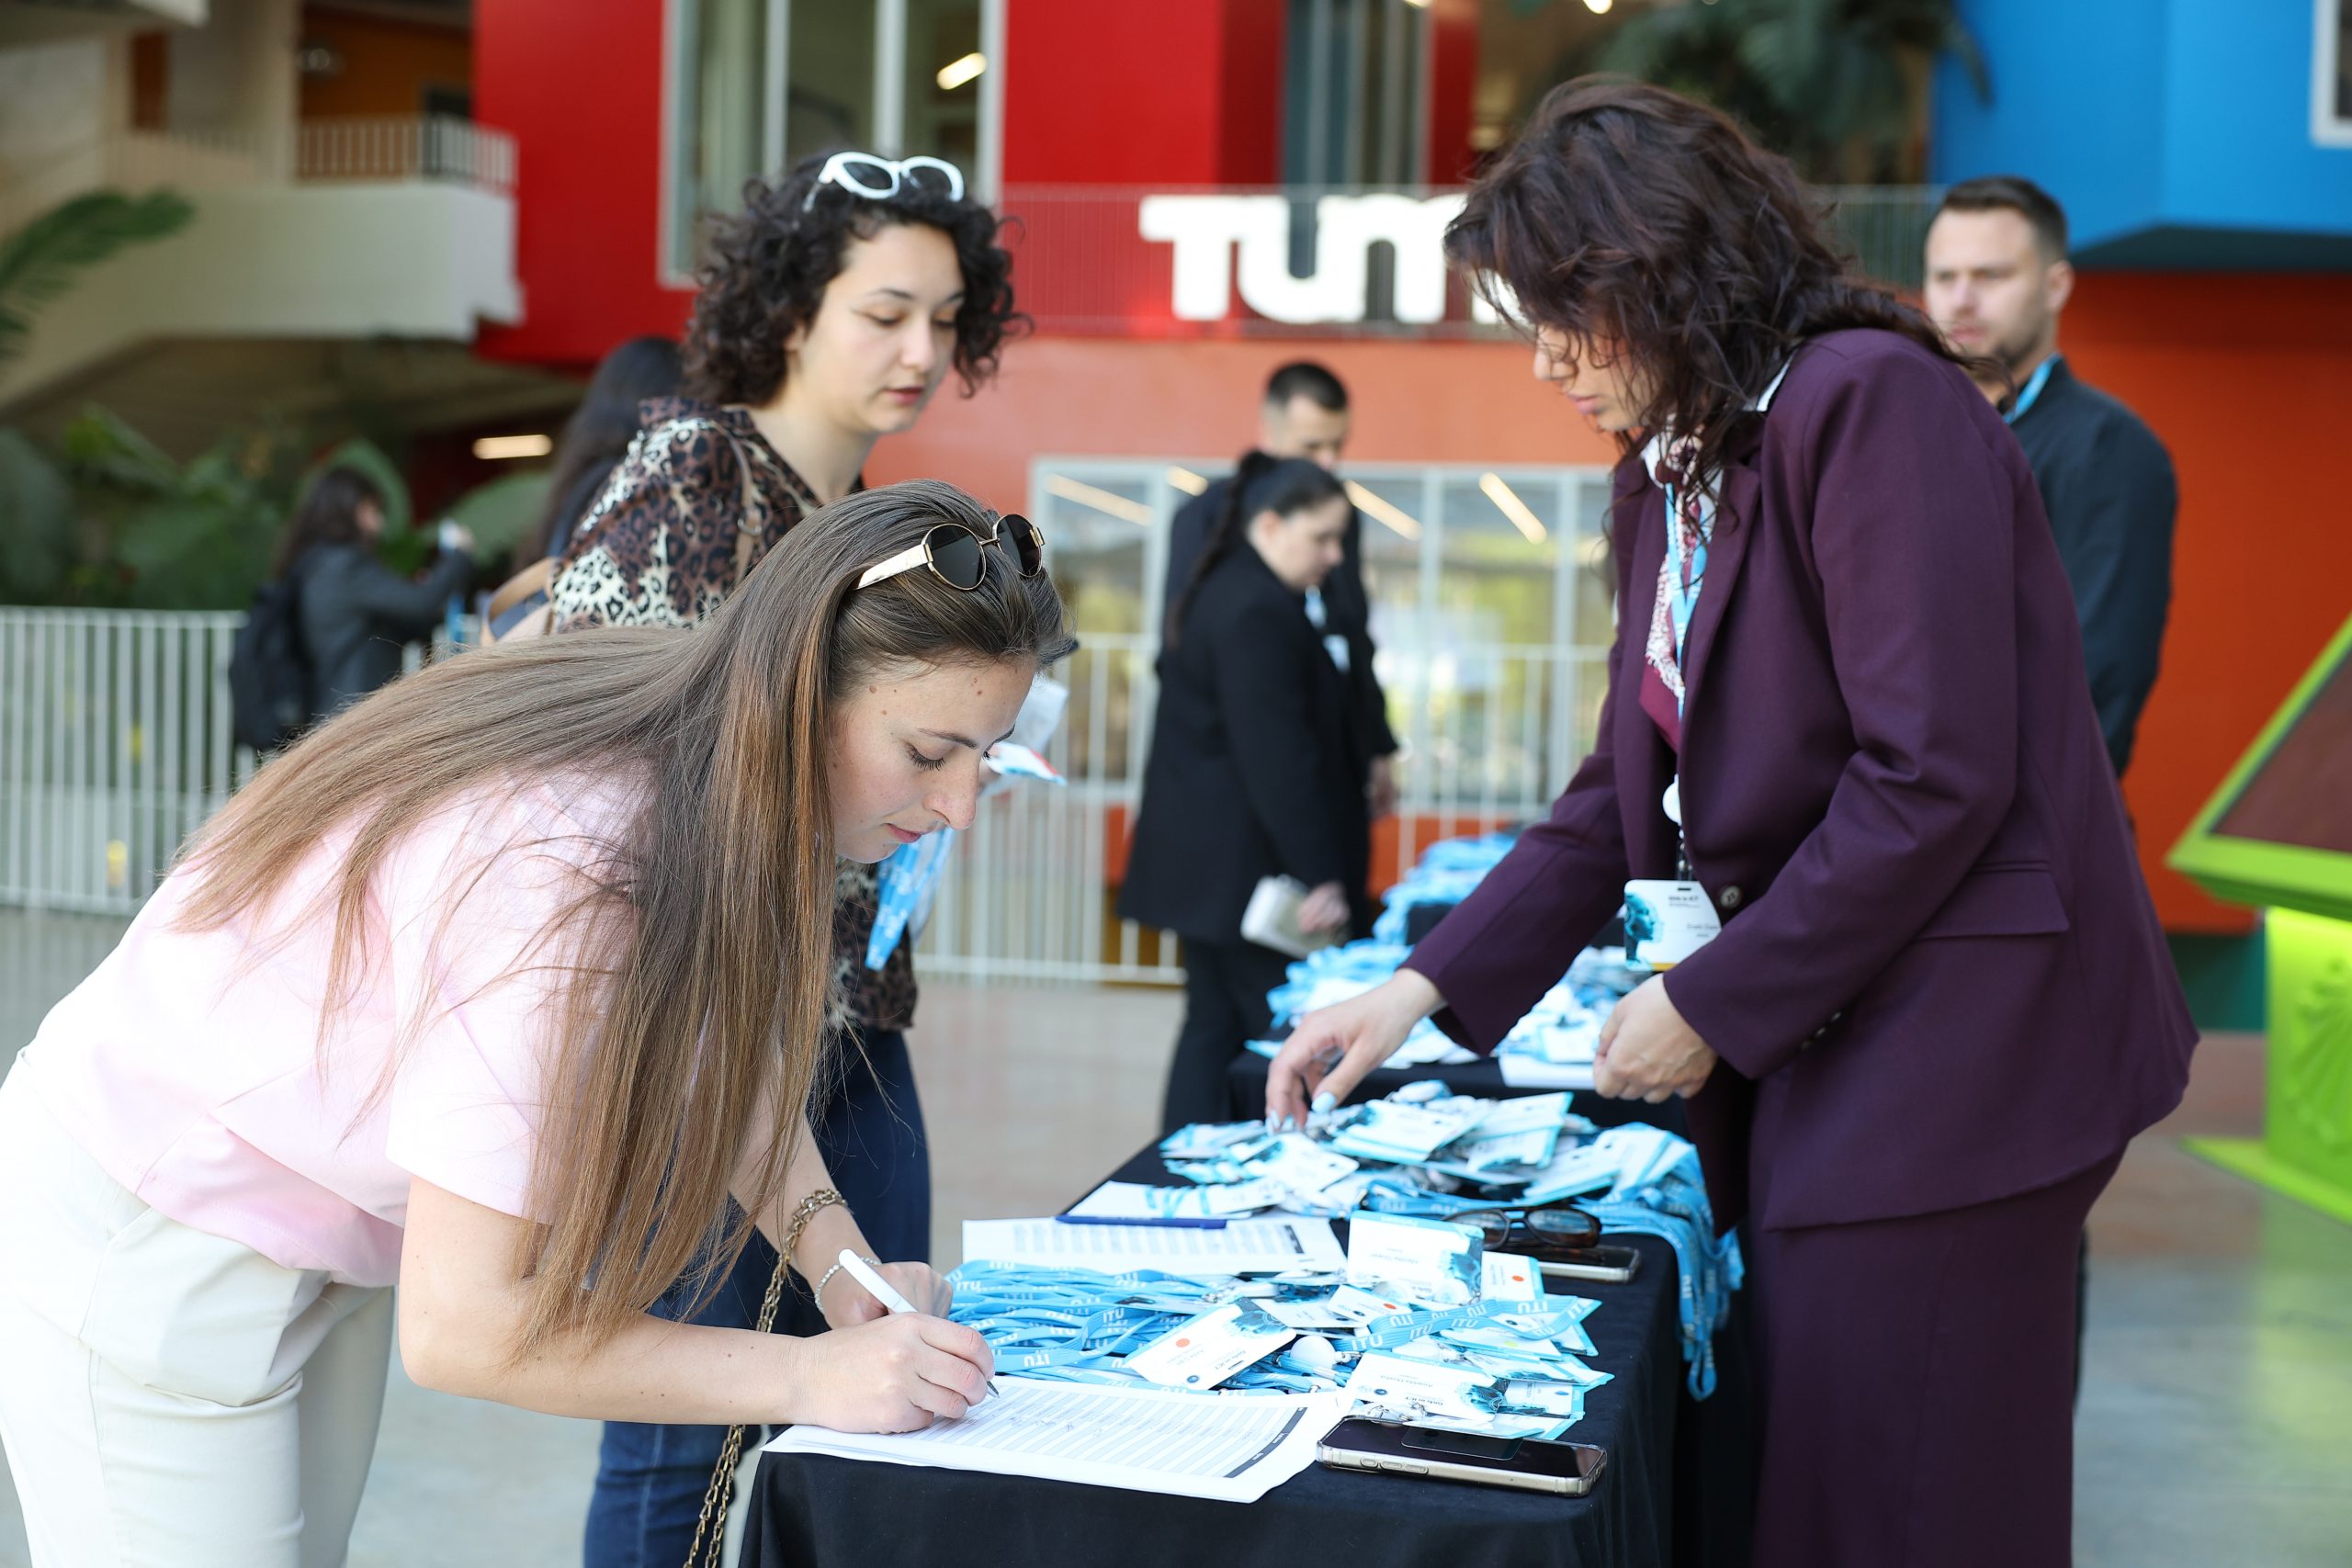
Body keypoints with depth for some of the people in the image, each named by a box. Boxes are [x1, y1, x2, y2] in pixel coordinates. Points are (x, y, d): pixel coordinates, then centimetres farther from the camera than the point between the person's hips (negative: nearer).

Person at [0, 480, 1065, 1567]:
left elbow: (723, 1035, 6)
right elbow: (461, 1327, -32)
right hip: (140, 1255, -8)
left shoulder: (704, 757, -11)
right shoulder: (560, 871, -36)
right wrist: (808, 1375, -29)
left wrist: (840, 1265, -9)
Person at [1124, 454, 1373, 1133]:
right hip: (1242, 867, -10)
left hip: (1206, 866, 11)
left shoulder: (1221, 594, 17)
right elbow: (1278, 757, -21)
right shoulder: (1258, 613, -17)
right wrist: (1318, 875, -19)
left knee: (1214, 1026, 12)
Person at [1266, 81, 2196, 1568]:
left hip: (1953, 1051, -8)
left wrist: (1712, 1006, -13)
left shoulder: (1872, 401, -15)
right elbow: (1629, 790, 15)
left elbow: (1934, 781, -21)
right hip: (1807, 1054, 9)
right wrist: (1429, 986, 7)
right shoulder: (1666, 473, 13)